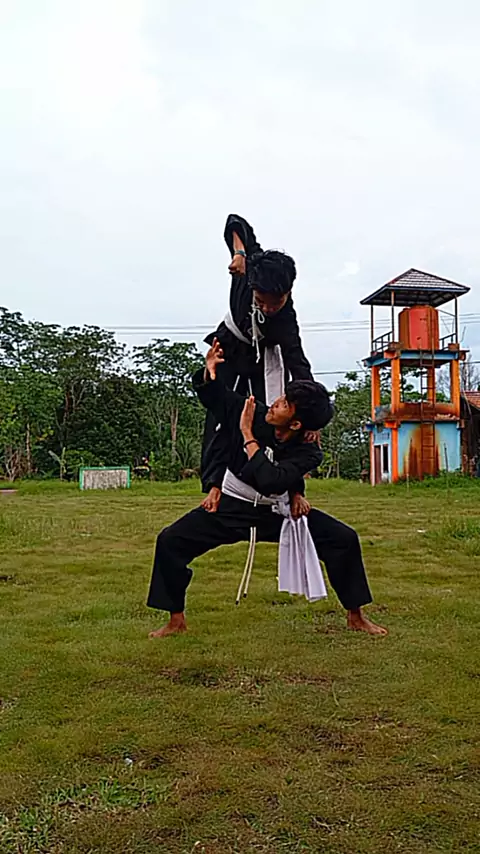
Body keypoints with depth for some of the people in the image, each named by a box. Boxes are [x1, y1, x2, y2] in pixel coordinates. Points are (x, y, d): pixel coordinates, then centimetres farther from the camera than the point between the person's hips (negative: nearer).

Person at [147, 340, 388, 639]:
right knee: (170, 541, -15)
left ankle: (355, 617, 7)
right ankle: (176, 620, 4)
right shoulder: (252, 414, -19)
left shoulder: (307, 452, -24)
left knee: (344, 539, -14)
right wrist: (209, 373, -23)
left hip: (277, 512, -1)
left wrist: (247, 435, -35)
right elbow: (213, 396, -1)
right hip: (231, 508, 1)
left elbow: (271, 483, -41)